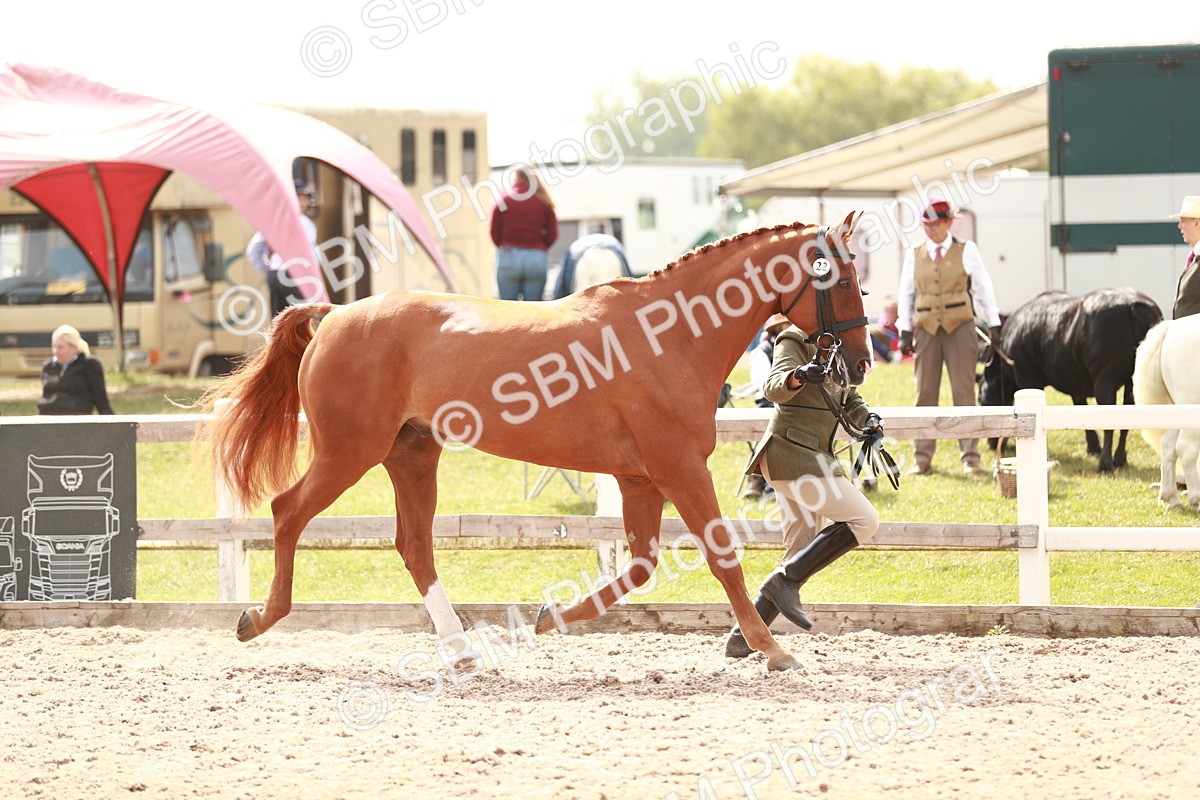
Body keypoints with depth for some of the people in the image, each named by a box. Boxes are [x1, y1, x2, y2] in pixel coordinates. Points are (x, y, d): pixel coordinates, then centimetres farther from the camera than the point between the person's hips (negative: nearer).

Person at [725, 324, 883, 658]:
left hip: (810, 457, 10)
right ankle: (785, 581, -14)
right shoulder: (796, 340, -9)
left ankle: (743, 638, 9)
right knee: (864, 520, -15)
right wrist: (797, 376, -46)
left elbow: (849, 399, 24)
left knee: (801, 557, 9)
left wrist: (869, 419, 2)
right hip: (792, 454, -10)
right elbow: (773, 388, -23)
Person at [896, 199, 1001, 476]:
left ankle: (970, 457, 1)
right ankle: (922, 458, 8)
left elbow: (983, 288, 6)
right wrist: (905, 331, 5)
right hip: (926, 328, 2)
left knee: (964, 390, -2)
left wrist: (993, 325, 3)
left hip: (960, 327, -2)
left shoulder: (966, 251, 3)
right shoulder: (914, 255, 8)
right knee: (925, 393, 2)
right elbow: (905, 294, 12)